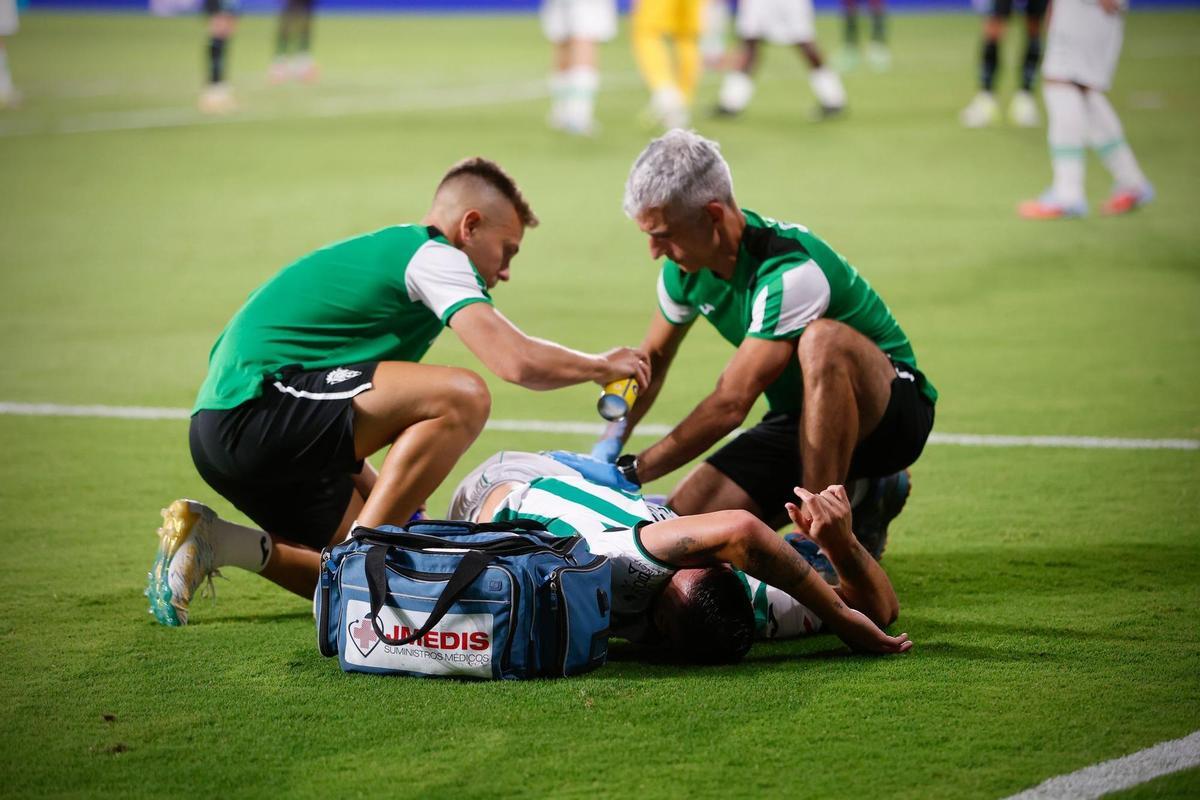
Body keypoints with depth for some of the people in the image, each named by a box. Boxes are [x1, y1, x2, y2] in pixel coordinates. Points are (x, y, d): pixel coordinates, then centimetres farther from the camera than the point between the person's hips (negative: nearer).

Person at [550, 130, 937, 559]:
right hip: (800, 423, 7)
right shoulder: (686, 265, -6)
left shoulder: (791, 271, -31)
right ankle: (854, 495, 7)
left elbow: (731, 403, -31)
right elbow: (652, 358, 12)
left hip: (891, 410, -7)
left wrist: (629, 472, -28)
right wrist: (609, 447, -4)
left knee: (822, 340, -39)